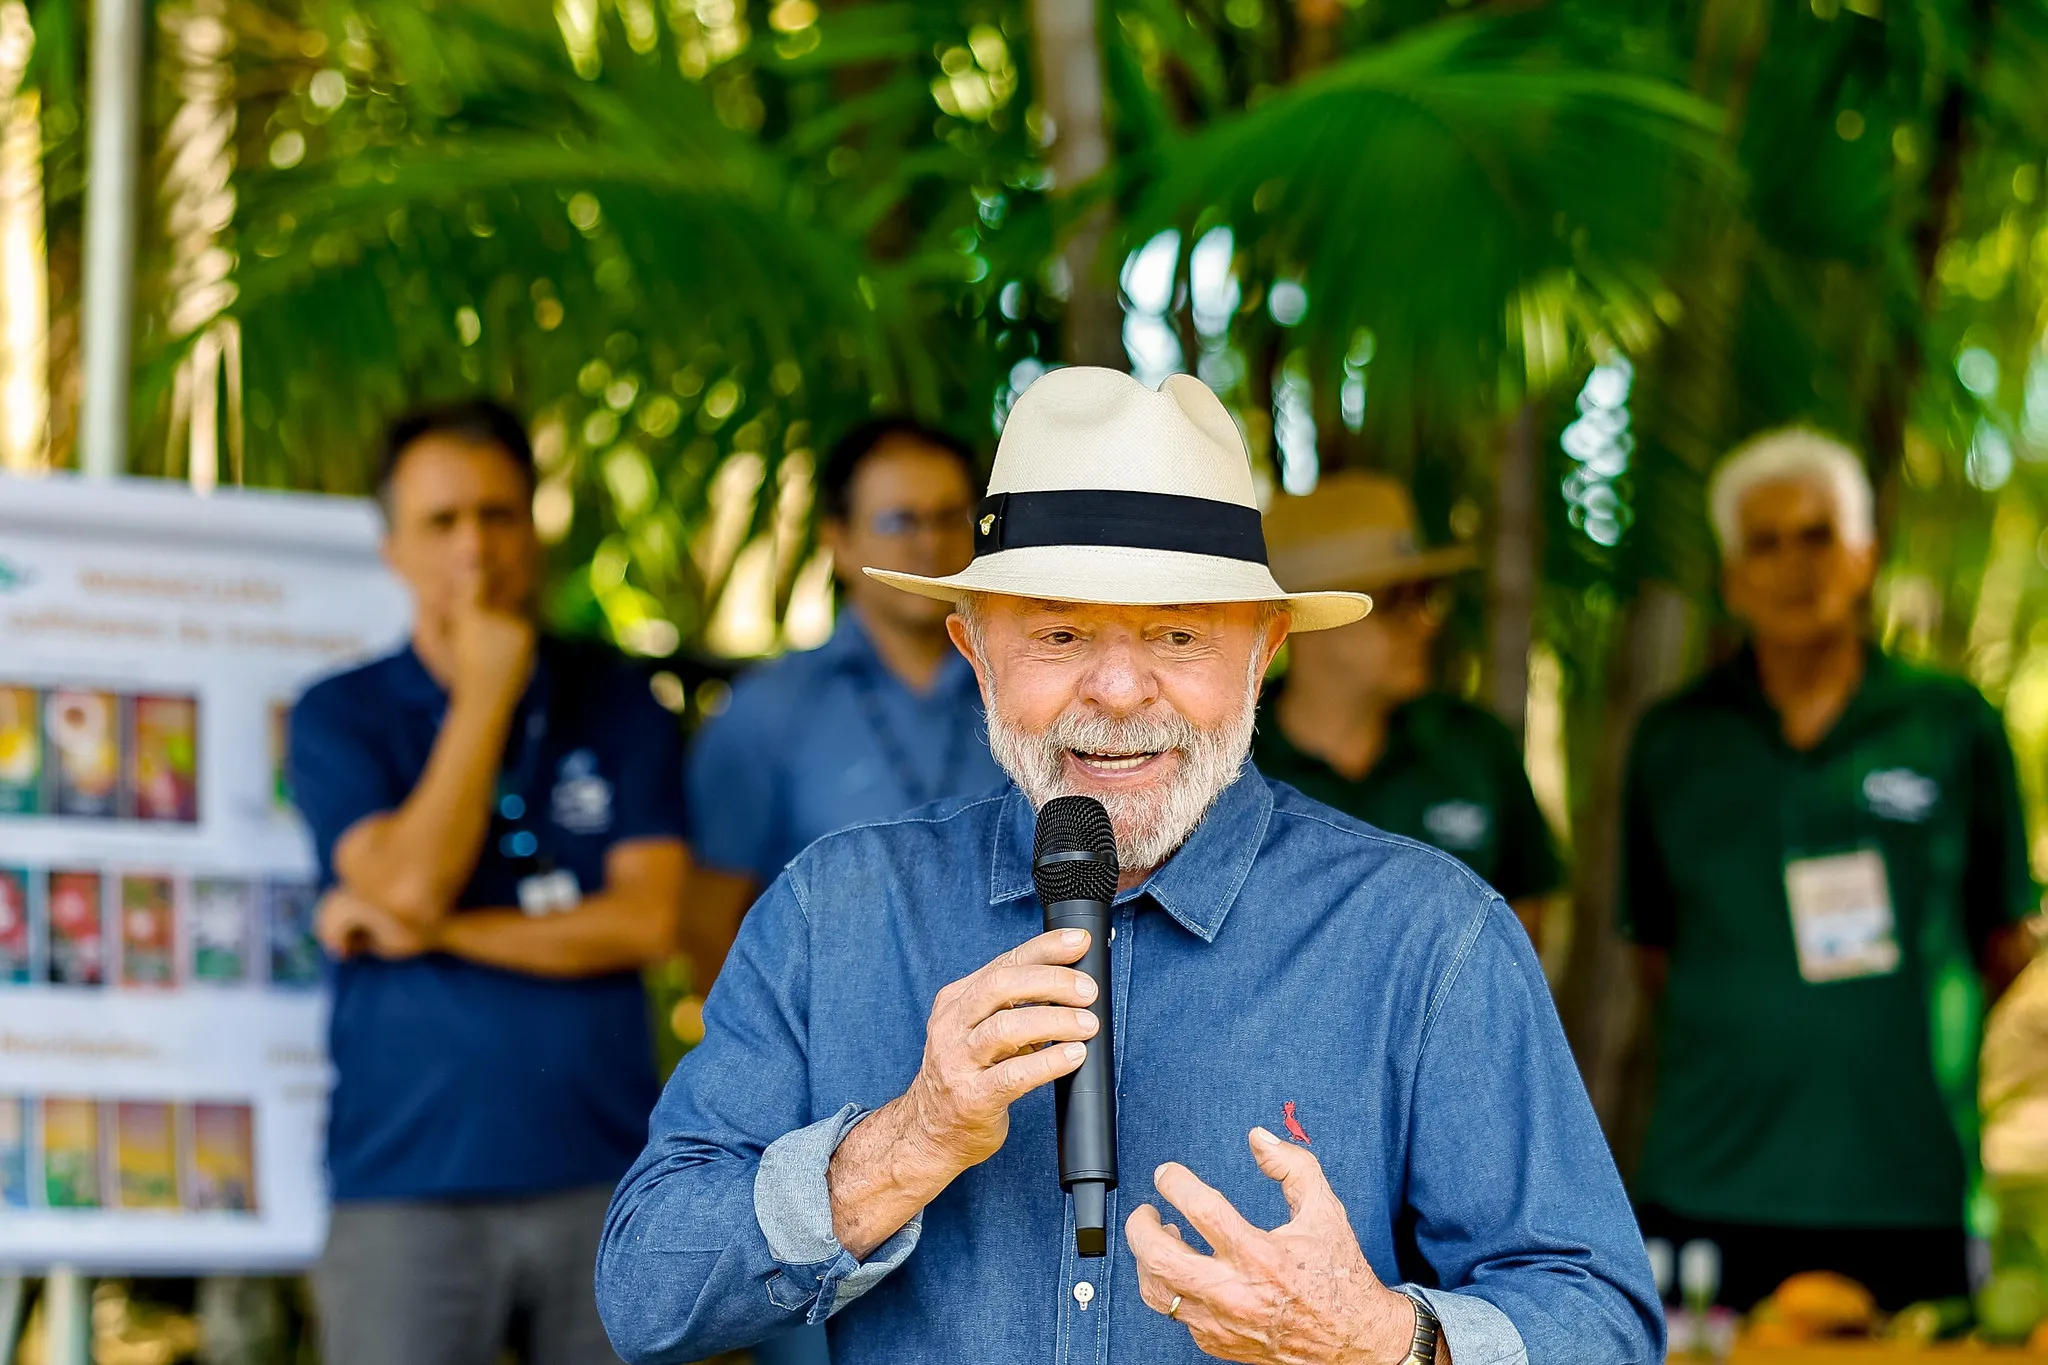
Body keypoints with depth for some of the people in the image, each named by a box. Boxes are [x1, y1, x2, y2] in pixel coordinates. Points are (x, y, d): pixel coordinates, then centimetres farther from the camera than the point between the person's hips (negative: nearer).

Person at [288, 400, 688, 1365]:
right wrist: (485, 694, -7)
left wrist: (431, 932, -8)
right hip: (408, 1188, -2)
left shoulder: (619, 705, 8)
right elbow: (411, 884, -12)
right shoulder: (340, 718, 4)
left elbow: (647, 920, -3)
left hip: (602, 1173, 2)